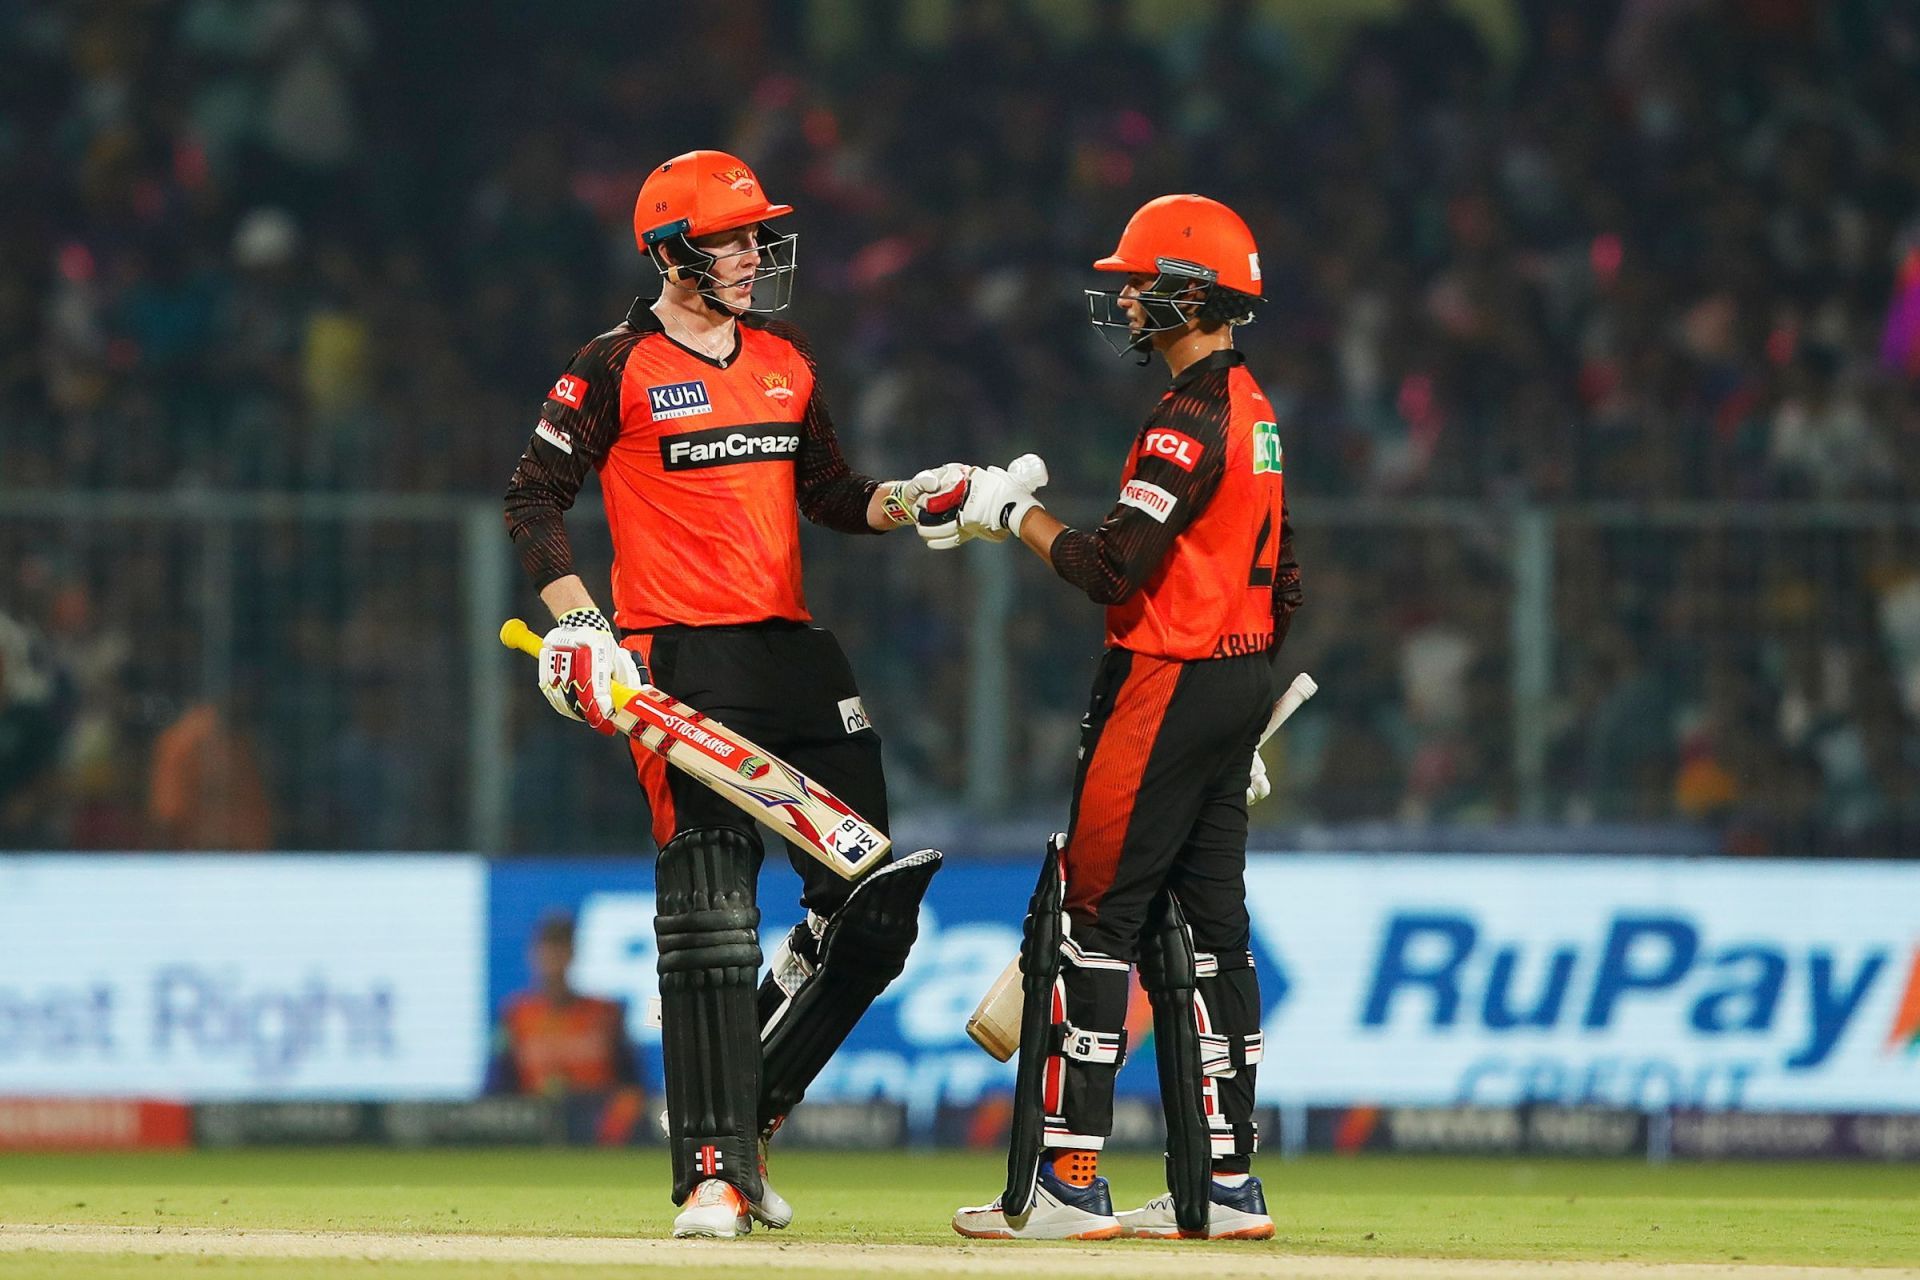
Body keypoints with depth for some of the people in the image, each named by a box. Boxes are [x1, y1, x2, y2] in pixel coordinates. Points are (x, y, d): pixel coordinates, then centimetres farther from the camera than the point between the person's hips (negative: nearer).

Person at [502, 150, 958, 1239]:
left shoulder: (786, 362, 15)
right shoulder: (619, 369, -3)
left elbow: (829, 494, 21)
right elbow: (535, 500, -2)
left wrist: (907, 500, 1)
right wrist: (577, 622, -14)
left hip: (797, 655, 6)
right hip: (684, 661, -6)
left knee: (872, 905, 2)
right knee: (712, 922, -10)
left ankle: (746, 1116, 17)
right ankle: (714, 1174, -7)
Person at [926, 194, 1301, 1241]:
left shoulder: (1188, 419, -17)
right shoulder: (1256, 411, 14)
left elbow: (1113, 569, -22)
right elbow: (1280, 583, 19)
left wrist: (1012, 513, -9)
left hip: (1168, 684, -10)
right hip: (1242, 681, 10)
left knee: (1089, 918, -7)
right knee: (1202, 928, 11)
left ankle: (1066, 1183, -10)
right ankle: (1223, 1185, 12)